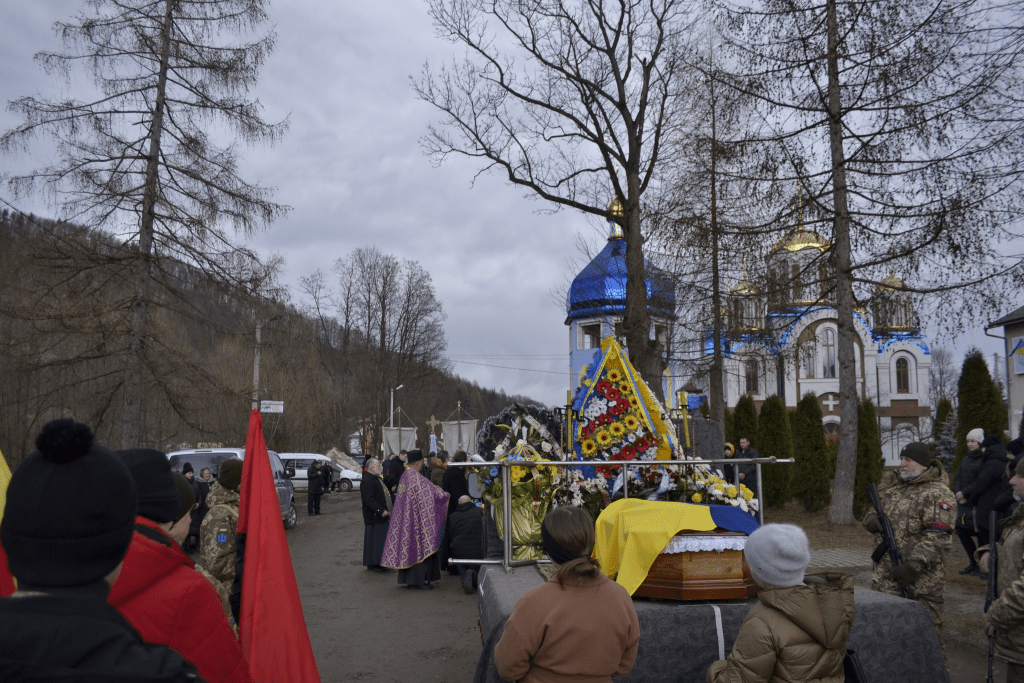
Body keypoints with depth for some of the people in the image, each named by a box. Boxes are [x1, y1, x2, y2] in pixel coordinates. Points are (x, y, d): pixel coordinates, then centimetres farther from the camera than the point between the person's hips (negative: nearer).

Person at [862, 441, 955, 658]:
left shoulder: (937, 493, -10)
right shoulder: (892, 487, 15)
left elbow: (938, 538, -19)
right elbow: (874, 512, 23)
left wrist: (915, 565, -27)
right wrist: (872, 519, -2)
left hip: (920, 582, -8)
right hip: (885, 579, 8)